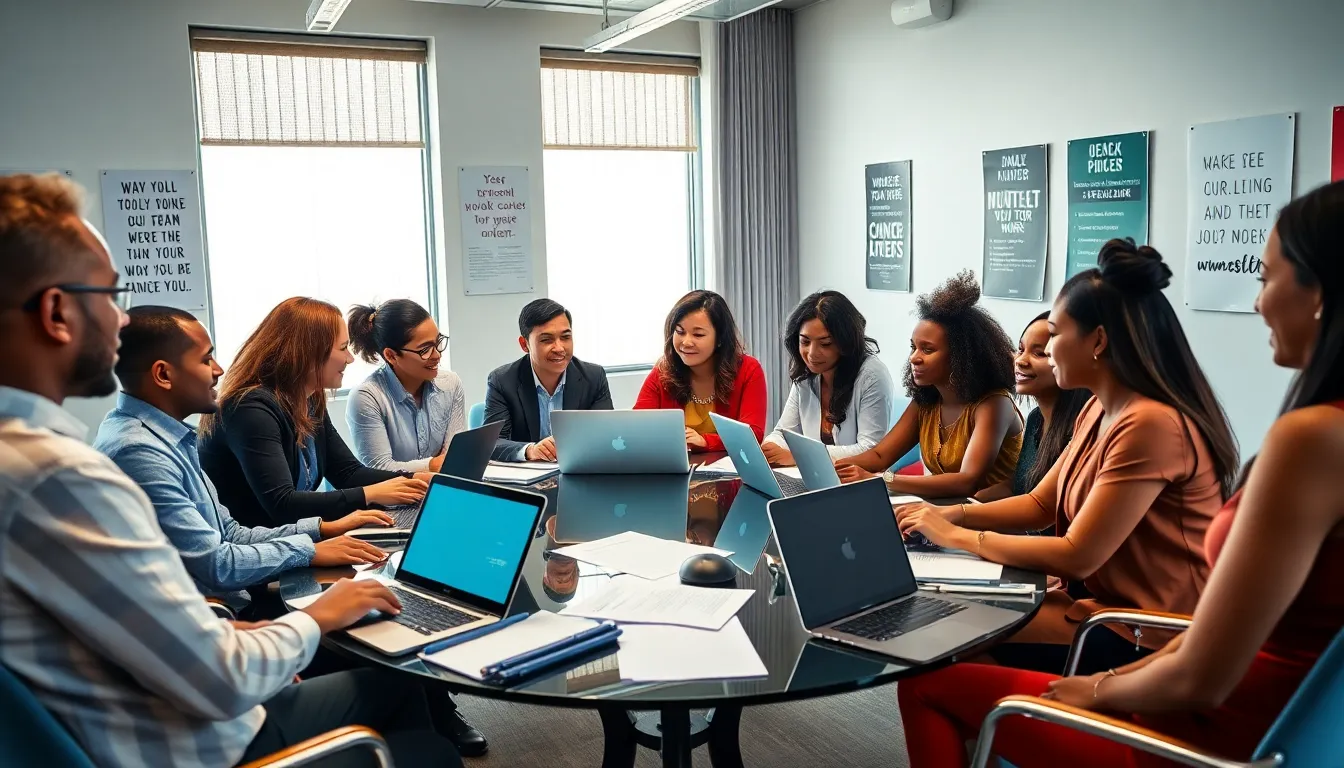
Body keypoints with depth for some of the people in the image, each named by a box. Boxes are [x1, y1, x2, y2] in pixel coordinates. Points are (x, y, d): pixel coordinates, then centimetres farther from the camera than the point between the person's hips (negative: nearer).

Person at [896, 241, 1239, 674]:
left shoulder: (1150, 424, -24)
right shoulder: (1099, 411, 7)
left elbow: (1077, 556, -24)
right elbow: (1039, 505, 14)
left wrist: (957, 537, -14)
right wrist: (953, 514, -3)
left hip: (1146, 638, -8)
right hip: (1108, 606, 8)